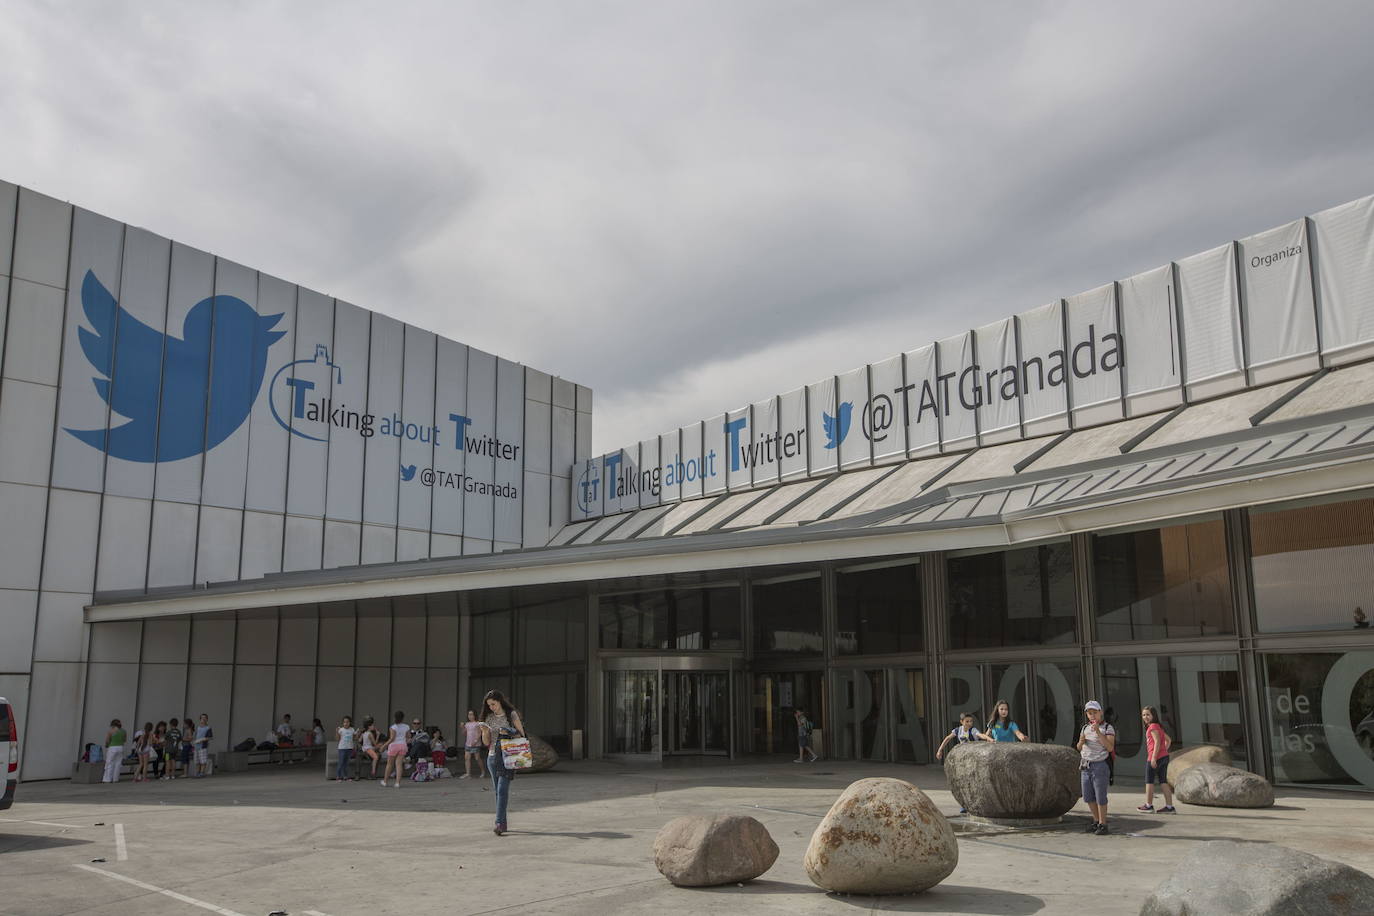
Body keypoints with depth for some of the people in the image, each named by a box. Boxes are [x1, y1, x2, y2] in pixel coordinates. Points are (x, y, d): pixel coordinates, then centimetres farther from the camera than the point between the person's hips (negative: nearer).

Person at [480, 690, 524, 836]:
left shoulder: (512, 715, -2)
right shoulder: (489, 718, 9)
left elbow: (522, 735, 0)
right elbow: (486, 742, 10)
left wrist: (508, 733, -17)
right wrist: (485, 732, -9)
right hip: (492, 757, 5)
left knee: (502, 789, -14)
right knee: (498, 790, 7)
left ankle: (499, 823, -17)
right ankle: (503, 823, 13)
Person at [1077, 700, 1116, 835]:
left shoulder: (1108, 728, -7)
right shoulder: (1085, 728, 11)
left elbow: (1110, 747, -19)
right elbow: (1079, 748, 16)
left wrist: (1098, 732, -26)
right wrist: (1081, 741, -7)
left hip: (1099, 765, -6)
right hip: (1085, 766, 6)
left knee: (1100, 797, -2)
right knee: (1088, 797, 11)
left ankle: (1102, 825, 8)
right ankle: (1097, 821, 26)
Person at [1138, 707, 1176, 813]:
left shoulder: (1153, 726, -10)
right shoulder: (1158, 727, 18)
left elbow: (1157, 742, -19)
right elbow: (1168, 740, 24)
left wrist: (1154, 757, -21)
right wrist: (1164, 751, 18)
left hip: (1155, 758, -9)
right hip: (1164, 757, 9)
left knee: (1149, 781, 3)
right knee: (1163, 781, 9)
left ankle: (1149, 805, 10)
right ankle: (1169, 807, 7)